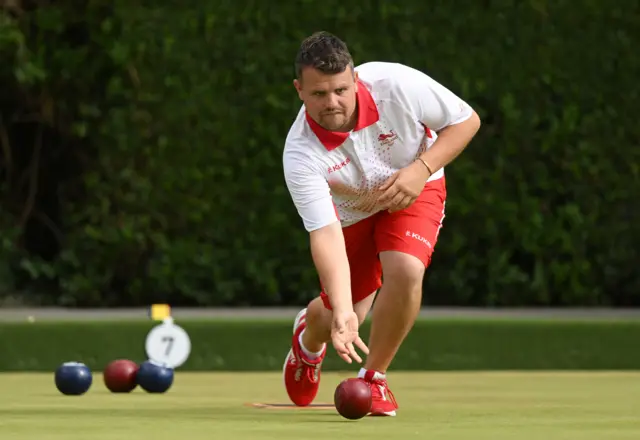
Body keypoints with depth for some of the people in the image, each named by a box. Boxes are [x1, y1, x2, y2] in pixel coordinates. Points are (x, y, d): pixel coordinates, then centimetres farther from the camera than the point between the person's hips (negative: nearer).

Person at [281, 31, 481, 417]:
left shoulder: (396, 84, -34)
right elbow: (325, 234, -39)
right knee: (343, 321, 4)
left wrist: (421, 169, -33)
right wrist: (343, 312, -50)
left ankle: (374, 377, -6)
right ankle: (309, 336, 46)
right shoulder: (300, 154, -34)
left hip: (415, 191, 0)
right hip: (350, 212, 0)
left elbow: (466, 120, -19)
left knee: (405, 269, -29)